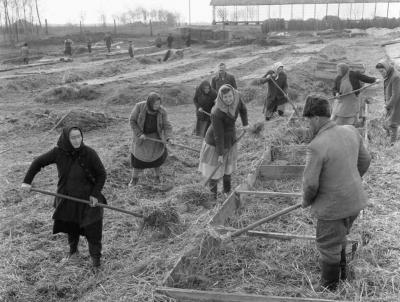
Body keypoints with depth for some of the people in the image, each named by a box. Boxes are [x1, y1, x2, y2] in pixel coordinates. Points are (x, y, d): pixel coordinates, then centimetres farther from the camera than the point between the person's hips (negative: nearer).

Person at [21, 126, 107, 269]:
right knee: (71, 227, 19)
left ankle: (95, 256, 27)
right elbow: (38, 162, 0)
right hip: (67, 198, 3)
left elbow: (101, 174, -11)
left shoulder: (89, 153, -22)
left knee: (92, 228, 3)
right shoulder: (58, 152, -15)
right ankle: (73, 250, 47)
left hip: (87, 198, -2)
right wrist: (27, 181, -5)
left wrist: (95, 194, -17)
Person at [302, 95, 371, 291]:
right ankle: (341, 274, 50)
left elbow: (310, 183, -22)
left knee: (329, 248, 14)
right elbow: (365, 161, 8)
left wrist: (306, 201, -1)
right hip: (355, 200, 7)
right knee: (339, 240, 30)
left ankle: (328, 289, 33)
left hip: (333, 207, -7)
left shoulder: (317, 146, -27)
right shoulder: (351, 131, -5)